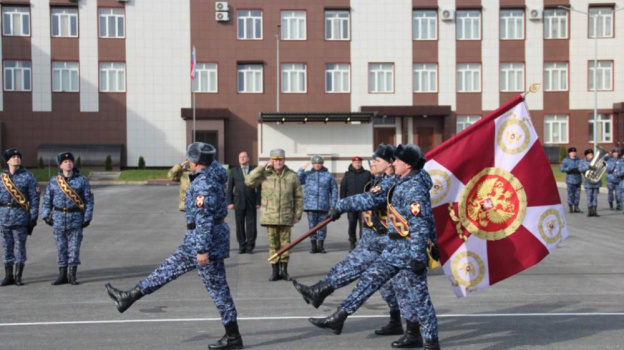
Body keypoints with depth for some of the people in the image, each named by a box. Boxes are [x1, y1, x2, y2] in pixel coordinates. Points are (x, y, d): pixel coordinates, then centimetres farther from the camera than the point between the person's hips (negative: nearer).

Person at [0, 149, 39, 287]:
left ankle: (18, 276, 9)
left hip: (20, 216, -3)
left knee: (20, 246, 1)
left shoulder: (28, 177, 2)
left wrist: (33, 217, -6)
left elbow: (34, 198, 0)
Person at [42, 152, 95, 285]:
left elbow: (89, 200, 1)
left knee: (74, 248, 0)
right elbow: (47, 199, 12)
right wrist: (46, 215, 4)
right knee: (61, 248, 7)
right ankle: (62, 275, 14)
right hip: (58, 218, 2)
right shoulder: (53, 181, 7)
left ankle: (72, 275, 8)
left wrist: (87, 217, -4)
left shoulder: (82, 180, 1)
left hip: (75, 218, -2)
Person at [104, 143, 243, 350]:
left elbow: (204, 219, -25)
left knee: (217, 288, -1)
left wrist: (202, 249, -24)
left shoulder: (204, 184, -21)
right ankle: (130, 296, 29)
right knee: (170, 267, 17)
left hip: (206, 240, -10)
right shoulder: (213, 174, 10)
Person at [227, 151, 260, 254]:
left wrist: (258, 201, -4)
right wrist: (230, 202, -1)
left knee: (251, 224, -2)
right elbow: (230, 188, 8)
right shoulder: (234, 171, 10)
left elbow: (259, 187, 3)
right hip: (238, 202, 1)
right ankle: (242, 246, 9)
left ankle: (250, 246, 6)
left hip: (251, 202, -1)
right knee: (240, 225, 2)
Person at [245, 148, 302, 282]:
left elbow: (298, 197, 6)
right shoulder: (265, 175, 3)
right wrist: (262, 167, -10)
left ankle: (284, 270, 17)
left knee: (285, 243, 6)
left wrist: (297, 215, 2)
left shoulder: (292, 176, 3)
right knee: (273, 244, 5)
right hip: (270, 217, 0)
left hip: (286, 217, 0)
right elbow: (249, 181, -11)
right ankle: (275, 271, 12)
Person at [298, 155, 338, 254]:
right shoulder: (307, 174, 10)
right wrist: (301, 169, -7)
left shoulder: (328, 175, 8)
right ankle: (313, 246, 9)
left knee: (322, 226, 3)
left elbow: (334, 190, 8)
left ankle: (321, 245, 13)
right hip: (310, 206, 0)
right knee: (312, 226, 2)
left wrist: (333, 205, 2)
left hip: (323, 206, 0)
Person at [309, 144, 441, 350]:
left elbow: (419, 225, -23)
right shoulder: (403, 183, 11)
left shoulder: (415, 188, -19)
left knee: (417, 296, -1)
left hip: (409, 250, -10)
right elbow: (385, 188, 32)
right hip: (394, 249, 10)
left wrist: (417, 257, -25)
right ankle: (338, 318, 13)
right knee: (369, 279, 9)